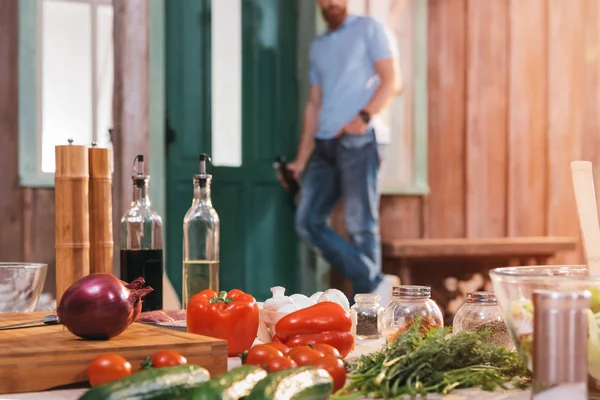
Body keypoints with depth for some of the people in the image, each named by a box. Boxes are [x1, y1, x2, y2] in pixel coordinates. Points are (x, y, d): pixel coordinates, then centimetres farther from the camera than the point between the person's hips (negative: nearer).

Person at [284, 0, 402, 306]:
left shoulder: (369, 29, 5)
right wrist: (301, 159, 14)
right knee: (308, 222, -3)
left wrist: (364, 117, -21)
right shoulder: (318, 47, 22)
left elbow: (392, 81, -5)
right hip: (324, 144, 7)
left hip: (358, 142, -7)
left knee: (361, 226, -6)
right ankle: (375, 283, -1)